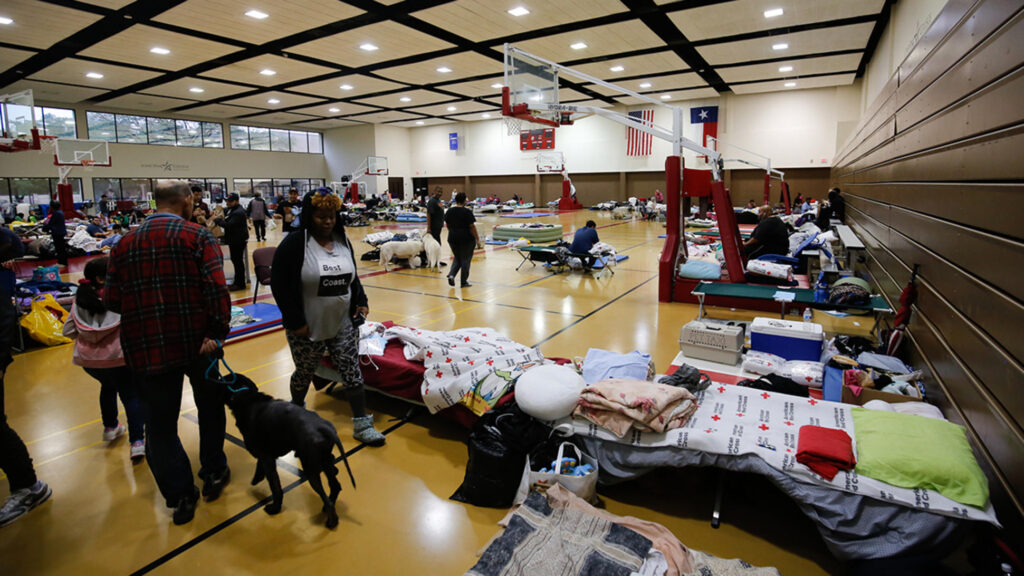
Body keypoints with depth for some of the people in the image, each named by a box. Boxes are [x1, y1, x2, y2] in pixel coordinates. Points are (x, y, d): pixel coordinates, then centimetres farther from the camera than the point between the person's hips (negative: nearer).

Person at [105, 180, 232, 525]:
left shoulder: (125, 244, 5)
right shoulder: (198, 237, -7)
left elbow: (112, 301, 5)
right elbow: (216, 289, -19)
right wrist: (218, 332, -14)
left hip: (147, 349, 2)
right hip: (196, 342, -2)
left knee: (160, 423, 13)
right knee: (210, 406, 20)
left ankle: (180, 496, 19)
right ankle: (213, 474, 32)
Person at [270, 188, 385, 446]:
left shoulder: (343, 242, 7)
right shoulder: (295, 243, -11)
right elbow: (279, 285, -12)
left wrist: (361, 301, 0)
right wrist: (295, 321, -14)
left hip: (344, 325, 4)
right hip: (308, 328, -3)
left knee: (352, 371, 2)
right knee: (304, 374, 14)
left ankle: (362, 424, 12)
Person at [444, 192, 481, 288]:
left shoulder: (449, 211, 4)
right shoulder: (467, 212, -12)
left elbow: (447, 225, 11)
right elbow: (472, 227, -13)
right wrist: (477, 239, -8)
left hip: (453, 239, 5)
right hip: (466, 239, -5)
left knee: (457, 258, 19)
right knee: (465, 260, 6)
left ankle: (451, 274, -2)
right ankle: (464, 282, 11)